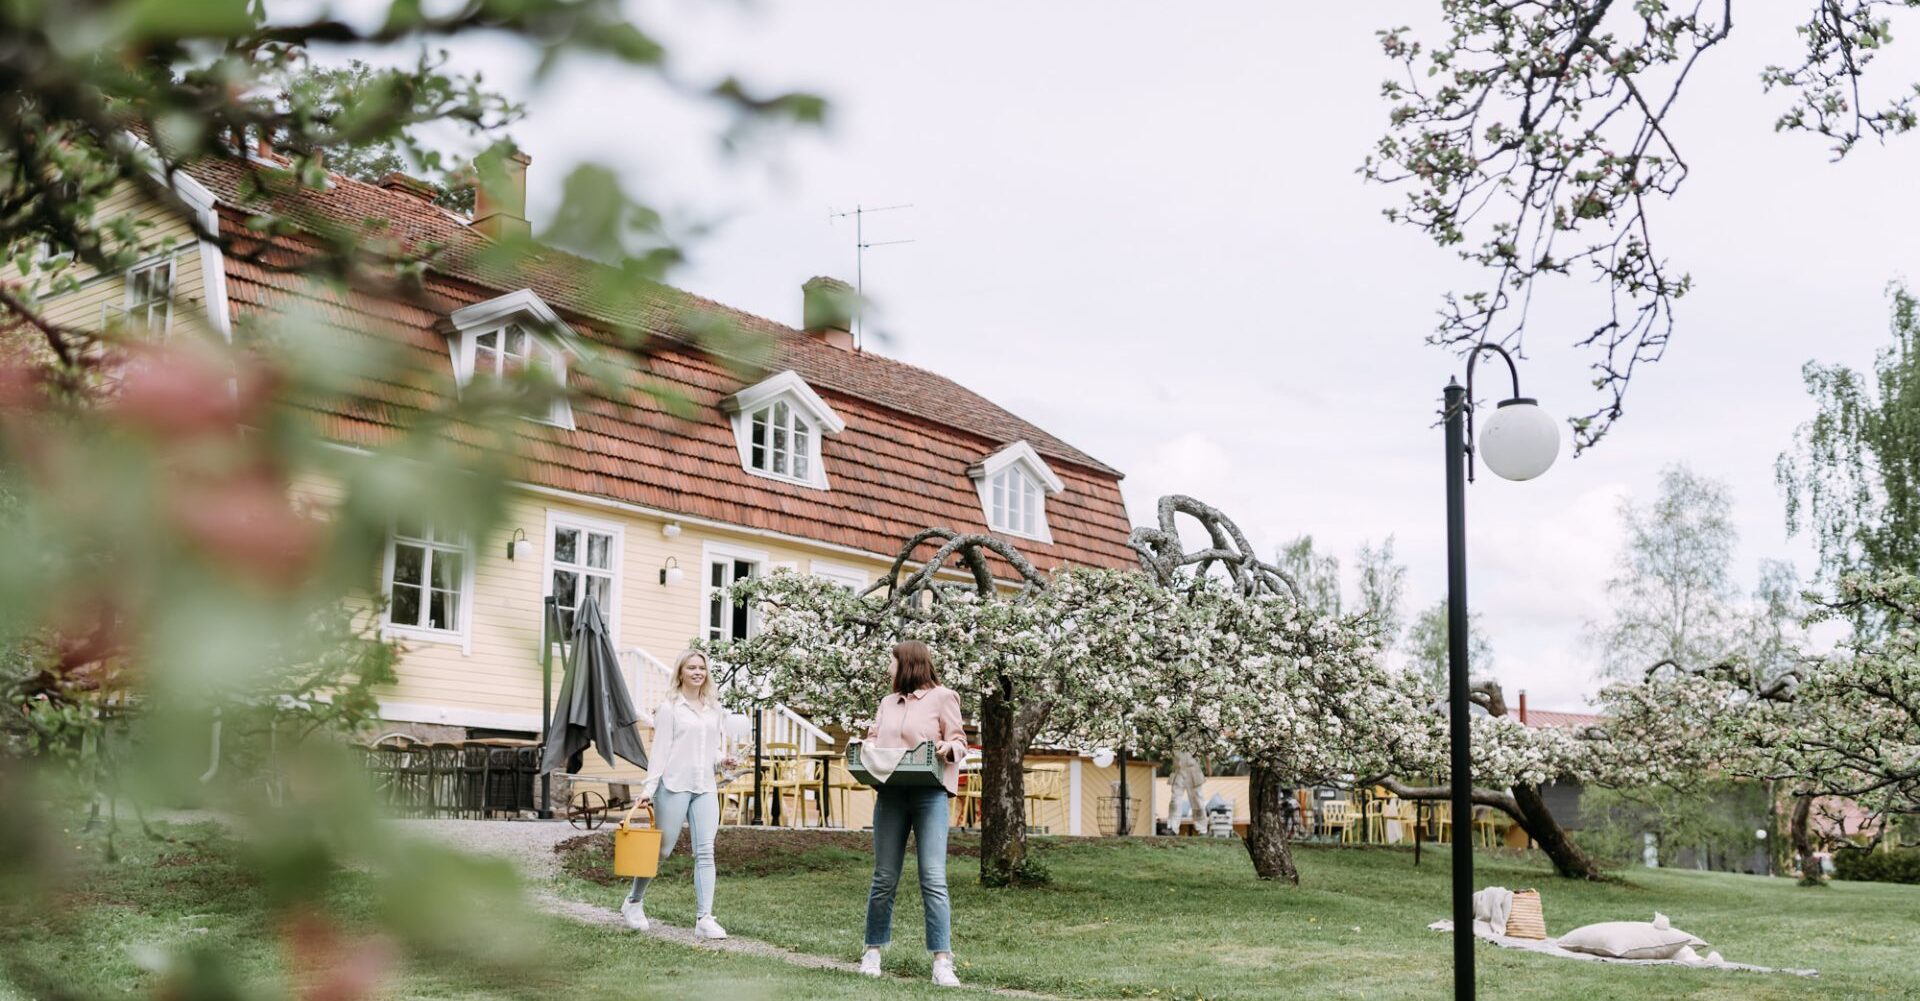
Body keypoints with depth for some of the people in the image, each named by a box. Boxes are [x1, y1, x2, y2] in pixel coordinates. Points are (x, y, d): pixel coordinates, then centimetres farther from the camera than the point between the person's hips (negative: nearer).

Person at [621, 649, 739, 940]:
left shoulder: (714, 709, 15)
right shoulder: (669, 708, -1)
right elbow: (659, 750, -5)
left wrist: (724, 760, 0)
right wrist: (649, 788, -10)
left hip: (705, 788, 4)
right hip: (674, 785, -4)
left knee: (705, 852, -6)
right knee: (661, 849, 5)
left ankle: (705, 919, -9)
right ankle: (634, 901, 28)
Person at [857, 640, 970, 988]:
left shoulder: (941, 697, 3)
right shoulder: (889, 702, 19)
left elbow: (960, 741, 2)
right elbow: (873, 739, 22)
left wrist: (948, 748, -19)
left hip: (929, 795, -5)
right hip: (891, 795, 5)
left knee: (934, 880, -9)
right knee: (885, 878, 8)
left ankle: (942, 962, -10)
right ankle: (873, 952, 19)